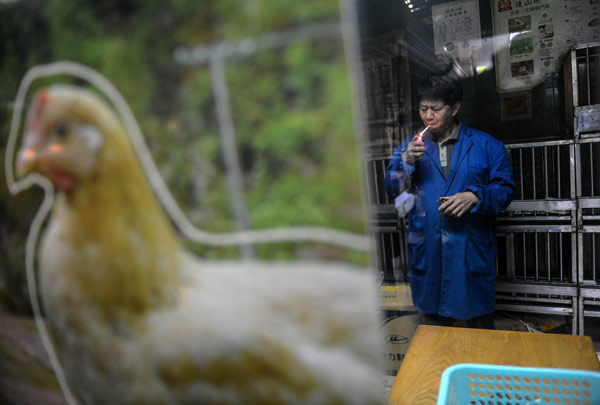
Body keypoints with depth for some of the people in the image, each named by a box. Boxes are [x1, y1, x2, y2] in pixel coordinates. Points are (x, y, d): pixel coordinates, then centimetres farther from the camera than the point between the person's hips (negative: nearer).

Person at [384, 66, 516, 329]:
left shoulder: (486, 145, 2)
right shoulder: (410, 147, 9)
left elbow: (505, 188, -1)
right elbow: (391, 190, 3)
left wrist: (474, 197, -19)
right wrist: (406, 161, -14)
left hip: (472, 249, -2)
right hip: (427, 250, 2)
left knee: (480, 322, 11)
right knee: (434, 322, 17)